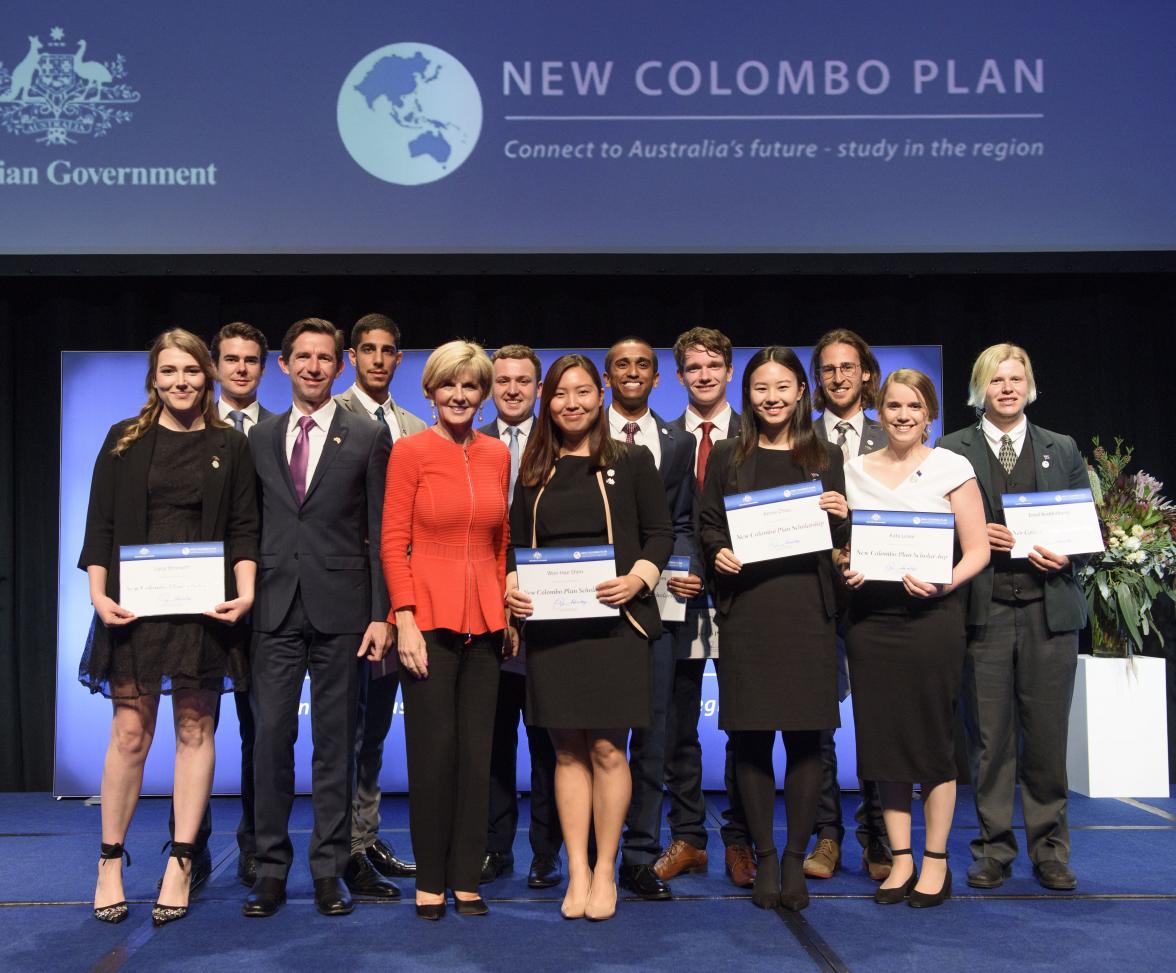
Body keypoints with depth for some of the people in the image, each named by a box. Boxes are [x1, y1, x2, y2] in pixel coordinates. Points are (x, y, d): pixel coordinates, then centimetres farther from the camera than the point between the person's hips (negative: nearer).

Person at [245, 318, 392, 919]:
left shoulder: (368, 438, 3)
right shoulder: (259, 439, 12)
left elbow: (381, 532, 0)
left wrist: (382, 615, -6)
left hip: (340, 609, -2)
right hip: (275, 609, 2)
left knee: (335, 742, 5)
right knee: (271, 738, 3)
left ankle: (329, 868, 15)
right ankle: (271, 867, 14)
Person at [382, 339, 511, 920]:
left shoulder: (497, 455, 10)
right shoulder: (411, 451, -2)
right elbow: (393, 542, -6)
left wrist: (504, 606, 8)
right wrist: (405, 620, -12)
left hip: (483, 620, 4)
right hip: (429, 617, -4)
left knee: (477, 751, 8)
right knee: (432, 750, 2)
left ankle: (466, 877, 19)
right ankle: (430, 880, 16)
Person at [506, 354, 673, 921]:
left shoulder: (631, 461, 5)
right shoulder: (534, 472, 13)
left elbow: (661, 533, 3)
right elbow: (515, 544, 14)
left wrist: (639, 577, -14)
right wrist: (510, 586, -4)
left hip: (614, 619, -2)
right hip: (549, 622, 3)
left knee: (607, 748, -2)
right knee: (568, 749, 6)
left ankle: (604, 871, 12)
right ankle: (577, 872, 14)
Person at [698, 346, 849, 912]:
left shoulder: (827, 459, 12)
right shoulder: (727, 458, 10)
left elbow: (840, 541, 14)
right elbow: (708, 526, 10)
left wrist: (841, 519, -7)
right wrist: (718, 553, -10)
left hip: (808, 610, 0)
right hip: (745, 608, 0)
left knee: (805, 736, 0)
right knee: (751, 737, 2)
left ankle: (796, 860, 13)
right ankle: (764, 860, 14)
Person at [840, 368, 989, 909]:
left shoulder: (951, 467, 2)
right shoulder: (854, 470, 11)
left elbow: (977, 549, -1)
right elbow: (840, 543, 16)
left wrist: (943, 582, -19)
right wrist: (844, 568, -6)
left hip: (931, 614, -3)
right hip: (870, 615, 3)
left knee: (932, 736, 0)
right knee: (882, 737, 5)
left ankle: (935, 862, 13)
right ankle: (900, 860, 17)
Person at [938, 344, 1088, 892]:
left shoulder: (1062, 450, 13)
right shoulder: (952, 450, 7)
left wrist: (1065, 554, -7)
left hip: (1049, 607, 2)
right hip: (983, 609, -1)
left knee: (1047, 736, 5)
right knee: (989, 737, 3)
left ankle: (1050, 851, 18)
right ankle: (994, 849, 15)